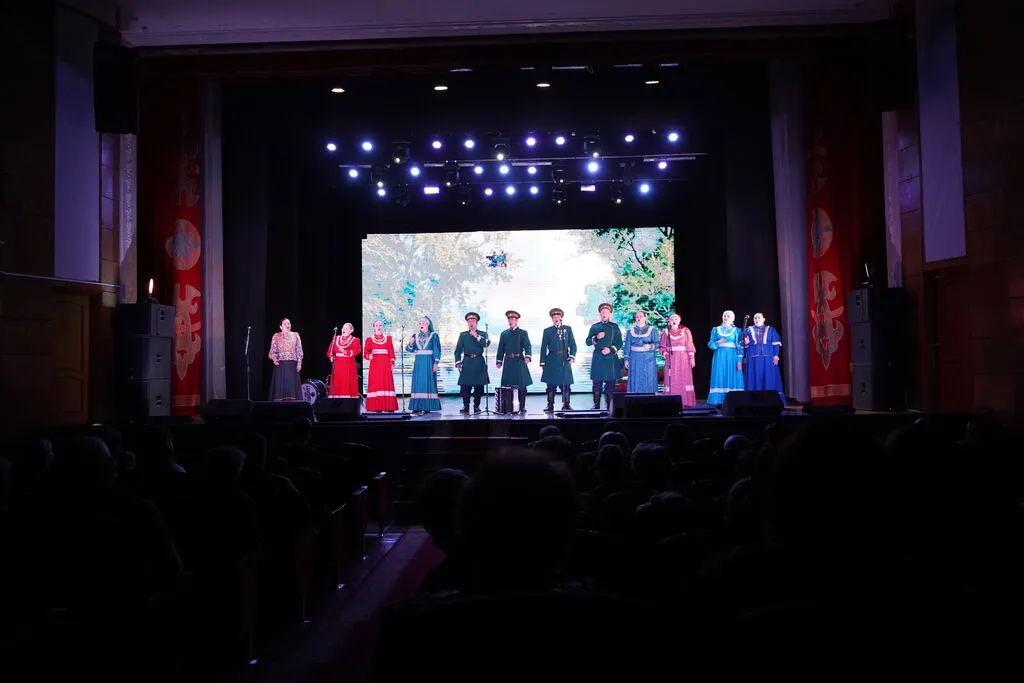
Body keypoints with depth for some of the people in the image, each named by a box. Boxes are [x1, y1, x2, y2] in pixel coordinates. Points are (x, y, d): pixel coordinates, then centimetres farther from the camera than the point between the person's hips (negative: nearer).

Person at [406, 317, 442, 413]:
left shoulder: (433, 335, 1)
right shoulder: (416, 336, 12)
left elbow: (437, 350, -3)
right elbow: (410, 350, 7)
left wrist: (436, 363, -11)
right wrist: (411, 343, -14)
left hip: (429, 362, -4)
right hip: (418, 363, 4)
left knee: (428, 382, -6)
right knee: (418, 383, 0)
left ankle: (428, 406, -5)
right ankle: (418, 406, 2)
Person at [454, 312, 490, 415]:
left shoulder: (483, 334, 11)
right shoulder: (463, 335, 15)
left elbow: (487, 344, -9)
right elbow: (458, 350, 12)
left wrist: (477, 336, -16)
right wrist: (458, 362, 0)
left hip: (479, 363, 0)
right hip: (467, 363, 0)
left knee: (478, 386, 1)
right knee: (465, 386, -7)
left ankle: (476, 406, 11)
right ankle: (466, 407, 0)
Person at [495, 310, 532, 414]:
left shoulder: (523, 333, 7)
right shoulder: (504, 334, 15)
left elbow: (527, 346, -3)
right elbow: (501, 349, 16)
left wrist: (527, 356, -21)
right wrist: (499, 361, 8)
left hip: (519, 362, -2)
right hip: (508, 362, 2)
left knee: (521, 385, -3)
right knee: (507, 385, -2)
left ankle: (522, 407, 3)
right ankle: (508, 407, 3)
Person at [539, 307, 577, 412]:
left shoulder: (567, 329, 10)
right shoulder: (547, 331, 8)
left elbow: (572, 344, 8)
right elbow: (543, 348, 7)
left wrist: (572, 356, -7)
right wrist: (543, 363, 3)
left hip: (564, 360, 0)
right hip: (552, 361, 0)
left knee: (566, 384, 0)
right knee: (551, 384, 0)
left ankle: (566, 405, 8)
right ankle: (550, 405, 4)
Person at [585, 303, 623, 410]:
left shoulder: (614, 327, 10)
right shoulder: (594, 327, 11)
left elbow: (619, 343, 6)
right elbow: (588, 342, 6)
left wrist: (611, 349, -10)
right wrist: (596, 338, -11)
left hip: (611, 358, 0)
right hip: (598, 359, 0)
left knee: (611, 383, -1)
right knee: (597, 384, -2)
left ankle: (610, 407, 4)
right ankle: (596, 406, 2)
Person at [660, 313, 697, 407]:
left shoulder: (685, 331, 6)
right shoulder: (666, 333, 8)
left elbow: (690, 345, 2)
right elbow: (663, 346, 5)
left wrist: (692, 358, -4)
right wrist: (664, 352, -16)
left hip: (683, 358, -1)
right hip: (671, 359, 1)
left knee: (685, 379, -4)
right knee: (672, 380, -3)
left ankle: (686, 402, -1)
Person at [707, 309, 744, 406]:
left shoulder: (736, 330, 8)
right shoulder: (716, 329, 12)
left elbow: (740, 347, 3)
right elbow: (710, 344, 8)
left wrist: (740, 361, -7)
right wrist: (718, 343, -13)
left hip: (732, 357, -1)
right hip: (720, 357, 1)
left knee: (733, 379, -6)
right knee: (720, 378, -5)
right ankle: (720, 402, -5)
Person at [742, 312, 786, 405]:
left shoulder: (771, 330, 12)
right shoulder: (748, 330, 14)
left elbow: (776, 344, 4)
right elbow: (744, 345, 12)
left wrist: (776, 355, -8)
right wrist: (746, 343, -11)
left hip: (768, 359, 0)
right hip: (753, 359, 1)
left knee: (769, 380, -3)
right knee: (755, 380, -2)